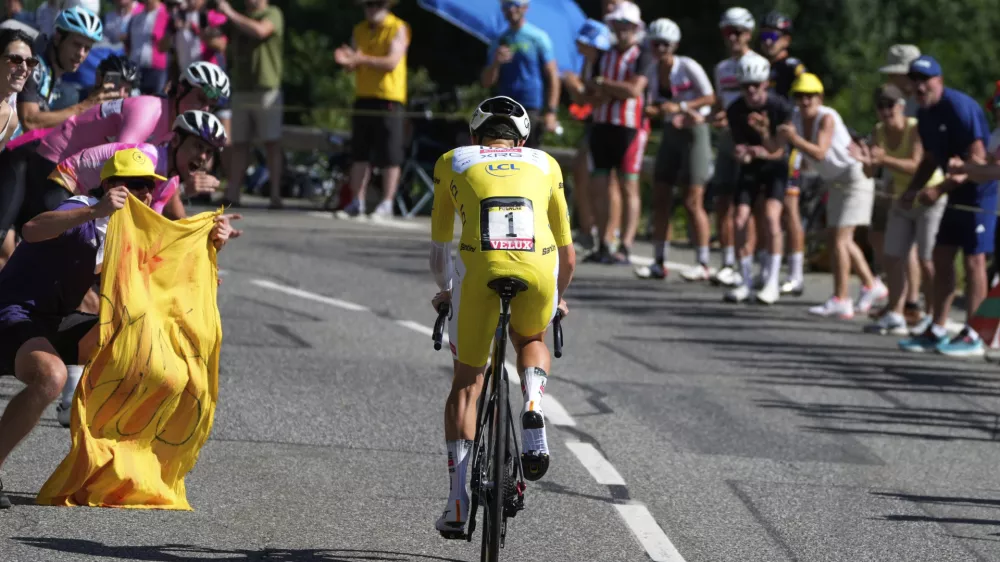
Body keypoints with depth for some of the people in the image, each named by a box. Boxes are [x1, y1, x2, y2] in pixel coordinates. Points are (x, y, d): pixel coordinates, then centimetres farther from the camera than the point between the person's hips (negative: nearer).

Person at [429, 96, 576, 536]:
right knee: (530, 339, 33)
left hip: (480, 268, -1)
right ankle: (533, 413, 4)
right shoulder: (545, 164, 29)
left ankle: (458, 500, 8)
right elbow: (568, 254, 36)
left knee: (466, 383, 16)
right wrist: (559, 298, 54)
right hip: (539, 267, 1)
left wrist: (444, 291, 54)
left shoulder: (453, 162, 26)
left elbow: (439, 245, 35)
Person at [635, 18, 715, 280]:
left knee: (693, 202, -8)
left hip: (694, 133, -6)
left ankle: (703, 263, -1)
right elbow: (658, 107, 11)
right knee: (660, 199, 2)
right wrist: (650, 110, -12)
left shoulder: (688, 67, -13)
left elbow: (710, 97, -13)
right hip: (670, 134, 6)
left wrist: (680, 106, -23)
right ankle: (659, 263, 8)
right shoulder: (654, 71, 5)